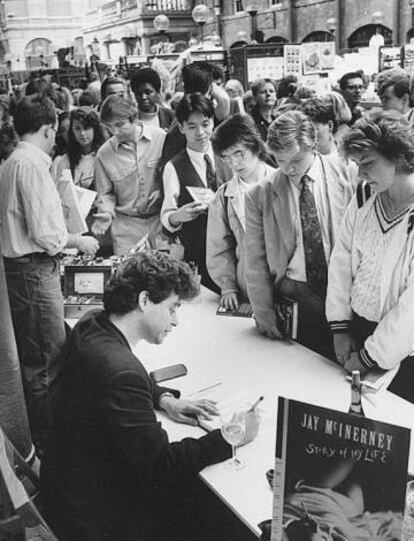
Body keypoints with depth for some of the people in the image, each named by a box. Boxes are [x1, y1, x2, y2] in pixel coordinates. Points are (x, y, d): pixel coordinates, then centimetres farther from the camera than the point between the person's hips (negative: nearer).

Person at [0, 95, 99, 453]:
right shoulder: (32, 164, -17)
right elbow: (44, 233, -21)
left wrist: (64, 242, 21)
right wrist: (79, 242, -5)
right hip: (35, 272, -10)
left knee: (32, 357, 19)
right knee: (48, 361, -1)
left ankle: (38, 432, 32)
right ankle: (47, 441, 11)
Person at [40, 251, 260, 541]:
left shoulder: (93, 324, -4)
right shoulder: (120, 371, -34)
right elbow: (160, 465, -27)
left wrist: (163, 399, 1)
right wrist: (229, 438, -18)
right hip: (93, 513, -9)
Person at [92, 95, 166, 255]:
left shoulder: (160, 137, -7)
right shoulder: (104, 154, -4)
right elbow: (105, 193, 6)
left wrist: (163, 190, -10)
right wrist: (106, 213, -13)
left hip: (161, 219, 0)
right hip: (126, 226, 0)